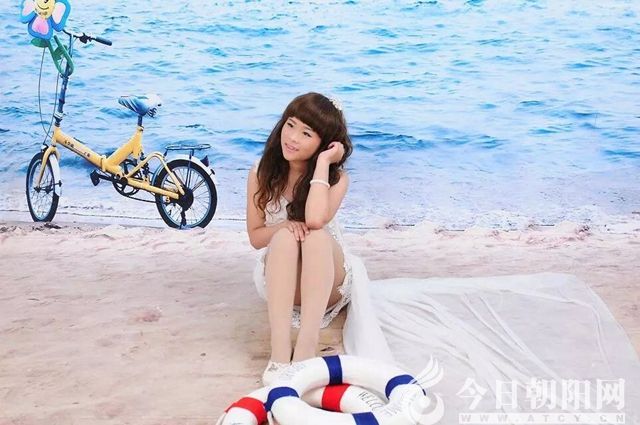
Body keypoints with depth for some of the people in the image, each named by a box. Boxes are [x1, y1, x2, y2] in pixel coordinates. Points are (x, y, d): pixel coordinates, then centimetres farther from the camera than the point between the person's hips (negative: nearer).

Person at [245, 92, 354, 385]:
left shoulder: (336, 177, -14)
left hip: (327, 279, -1)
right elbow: (255, 236, -5)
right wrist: (284, 226, -26)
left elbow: (315, 220, -35)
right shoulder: (261, 174, -8)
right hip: (278, 280, 1)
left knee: (316, 235, -34)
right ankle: (280, 351, -45)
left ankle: (306, 349, -46)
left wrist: (323, 162, -27)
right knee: (285, 237, -33)